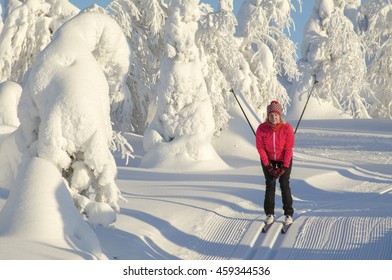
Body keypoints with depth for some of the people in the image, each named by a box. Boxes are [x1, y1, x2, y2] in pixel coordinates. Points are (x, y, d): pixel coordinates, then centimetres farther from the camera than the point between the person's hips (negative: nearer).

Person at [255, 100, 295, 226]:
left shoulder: (287, 128, -23)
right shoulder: (261, 129, -21)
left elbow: (289, 148, -15)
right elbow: (260, 148, -11)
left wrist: (284, 167, -17)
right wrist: (268, 166, -13)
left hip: (284, 159, -1)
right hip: (268, 159, 1)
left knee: (284, 184, -6)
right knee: (270, 184, -5)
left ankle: (288, 213, 3)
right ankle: (270, 213, 4)